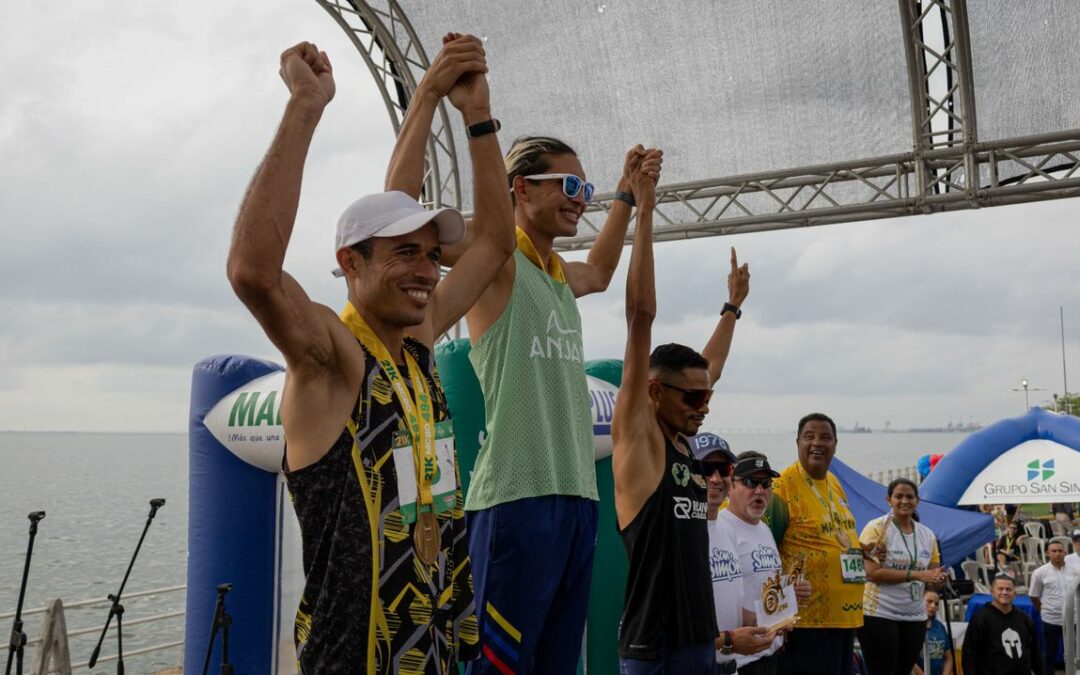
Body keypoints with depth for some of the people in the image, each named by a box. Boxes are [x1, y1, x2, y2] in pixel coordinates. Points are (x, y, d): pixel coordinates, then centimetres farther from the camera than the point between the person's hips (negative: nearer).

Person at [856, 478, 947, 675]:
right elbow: (872, 572, -17)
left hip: (915, 617, 6)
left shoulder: (927, 535, 11)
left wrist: (938, 578, -10)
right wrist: (915, 575, -22)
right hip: (878, 614, -6)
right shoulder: (876, 528, -7)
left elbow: (933, 572, 15)